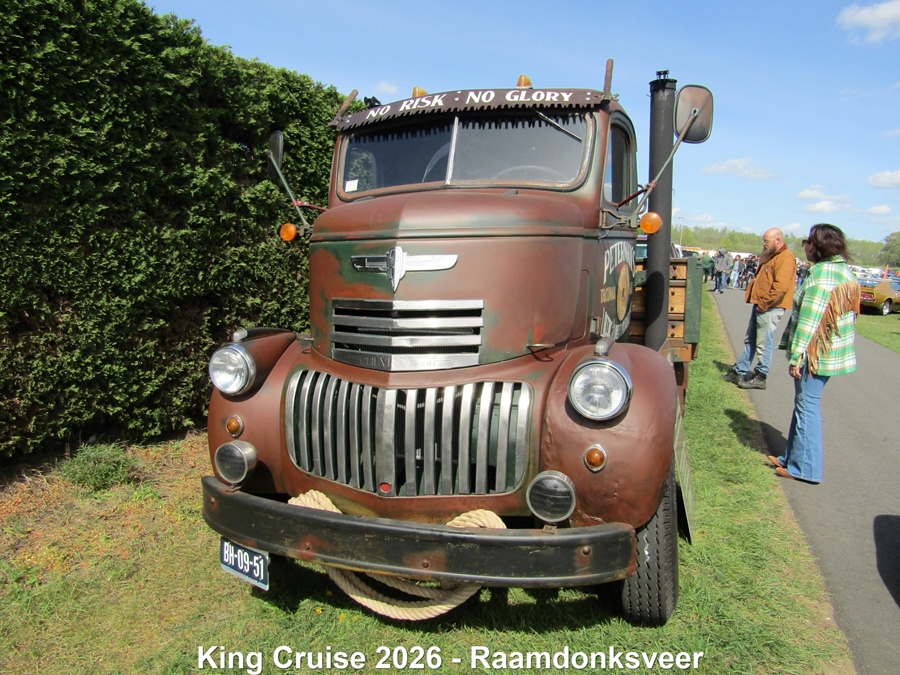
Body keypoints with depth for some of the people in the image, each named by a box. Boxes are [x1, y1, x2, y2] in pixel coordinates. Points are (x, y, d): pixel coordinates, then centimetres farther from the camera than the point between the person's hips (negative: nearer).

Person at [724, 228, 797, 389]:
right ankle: (739, 371, 24)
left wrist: (764, 303, -18)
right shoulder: (772, 257, 19)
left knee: (763, 344, -2)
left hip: (770, 308, -10)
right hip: (760, 305, 10)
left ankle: (760, 377, 6)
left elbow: (781, 286, -24)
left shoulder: (785, 257, -14)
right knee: (750, 341, 15)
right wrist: (758, 302, 14)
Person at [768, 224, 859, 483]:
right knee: (804, 404, 17)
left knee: (807, 406, -2)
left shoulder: (822, 272, -18)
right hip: (834, 351, 10)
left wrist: (796, 355, -21)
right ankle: (793, 457, 28)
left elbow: (809, 318, -23)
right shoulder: (845, 272, 13)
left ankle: (805, 467, 6)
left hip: (817, 353, -10)